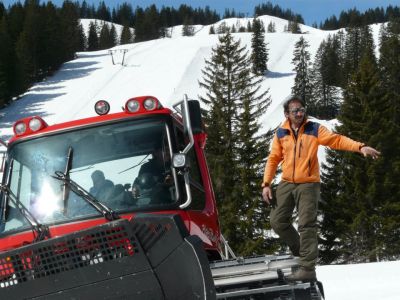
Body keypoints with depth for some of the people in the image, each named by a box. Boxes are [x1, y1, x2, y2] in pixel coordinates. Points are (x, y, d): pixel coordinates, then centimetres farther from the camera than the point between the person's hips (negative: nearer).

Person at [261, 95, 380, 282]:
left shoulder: (314, 129, -2)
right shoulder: (281, 133, 5)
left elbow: (336, 140, -12)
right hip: (286, 184, 4)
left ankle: (307, 268, -10)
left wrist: (360, 147, -26)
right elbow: (273, 159, 7)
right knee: (277, 221, 5)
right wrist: (266, 184, -1)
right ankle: (301, 250, 26)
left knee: (306, 225, -10)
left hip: (308, 185, -4)